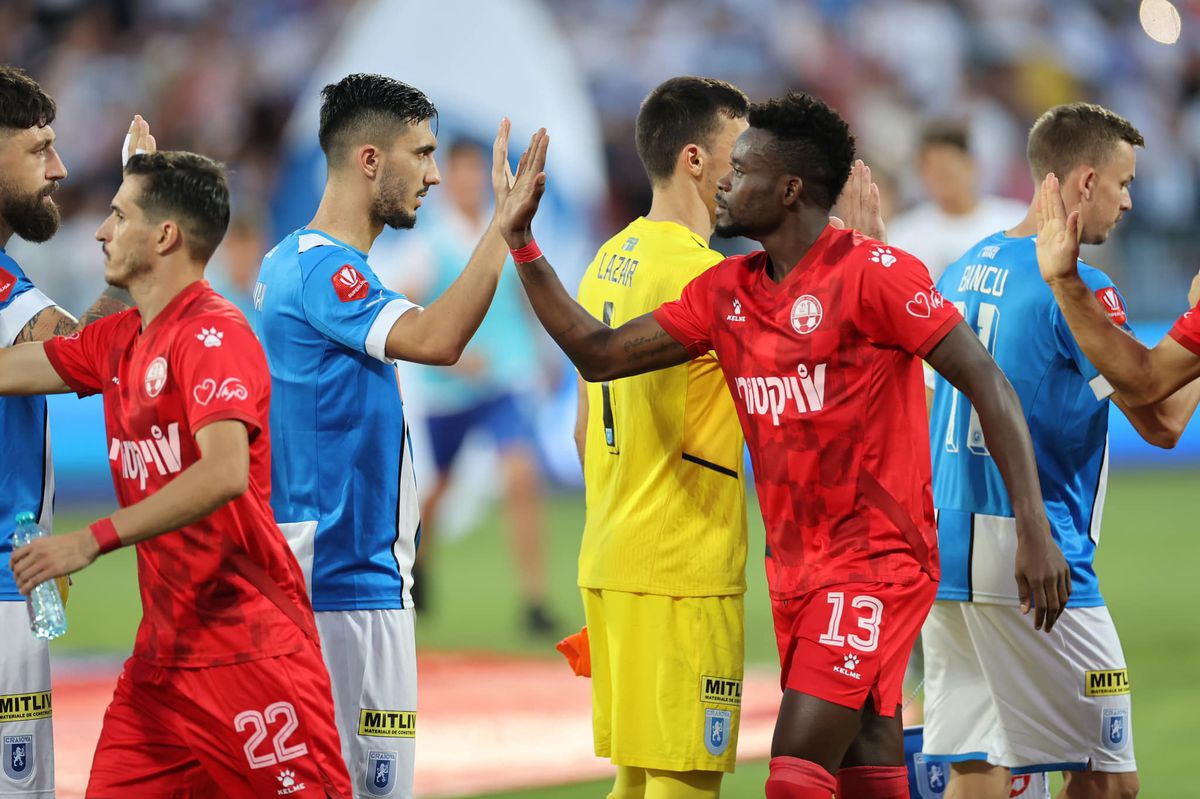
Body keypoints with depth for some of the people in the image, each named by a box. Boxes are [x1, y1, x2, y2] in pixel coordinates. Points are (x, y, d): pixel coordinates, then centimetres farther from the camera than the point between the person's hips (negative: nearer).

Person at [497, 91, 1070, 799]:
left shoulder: (874, 274, -12)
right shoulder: (726, 292, 10)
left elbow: (987, 385, -14)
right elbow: (601, 355, 14)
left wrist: (1034, 532, -20)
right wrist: (521, 242, 8)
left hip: (878, 560, -7)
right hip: (794, 566, 7)